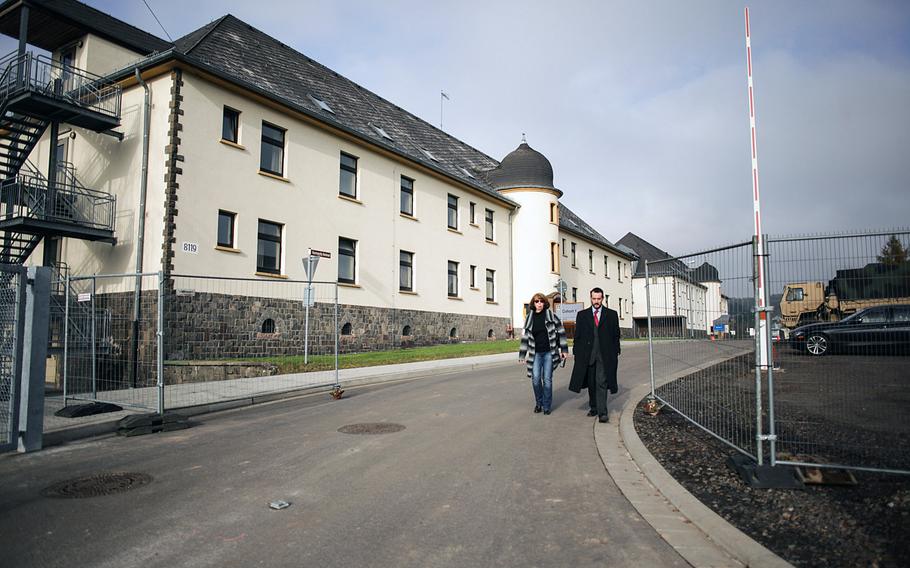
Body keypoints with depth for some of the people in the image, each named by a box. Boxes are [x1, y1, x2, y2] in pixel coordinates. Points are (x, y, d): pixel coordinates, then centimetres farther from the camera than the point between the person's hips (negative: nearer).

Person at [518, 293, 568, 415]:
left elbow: (561, 333, 2)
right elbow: (525, 337, 9)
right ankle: (538, 403, 14)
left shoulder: (551, 316, 0)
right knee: (535, 379, -9)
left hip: (549, 352, -1)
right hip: (536, 353, 1)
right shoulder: (529, 319, 6)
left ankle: (547, 406, 12)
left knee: (547, 379, -1)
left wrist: (564, 350, -2)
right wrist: (522, 355, 7)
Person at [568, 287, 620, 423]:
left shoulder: (612, 314, 6)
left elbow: (616, 335, 7)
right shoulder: (582, 315, 8)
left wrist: (616, 353, 2)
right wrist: (576, 353, 3)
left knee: (601, 383, -11)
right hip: (587, 354, 2)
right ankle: (593, 408, 23)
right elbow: (577, 335, 8)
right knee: (591, 383, 10)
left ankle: (602, 412, -11)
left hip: (604, 355, -2)